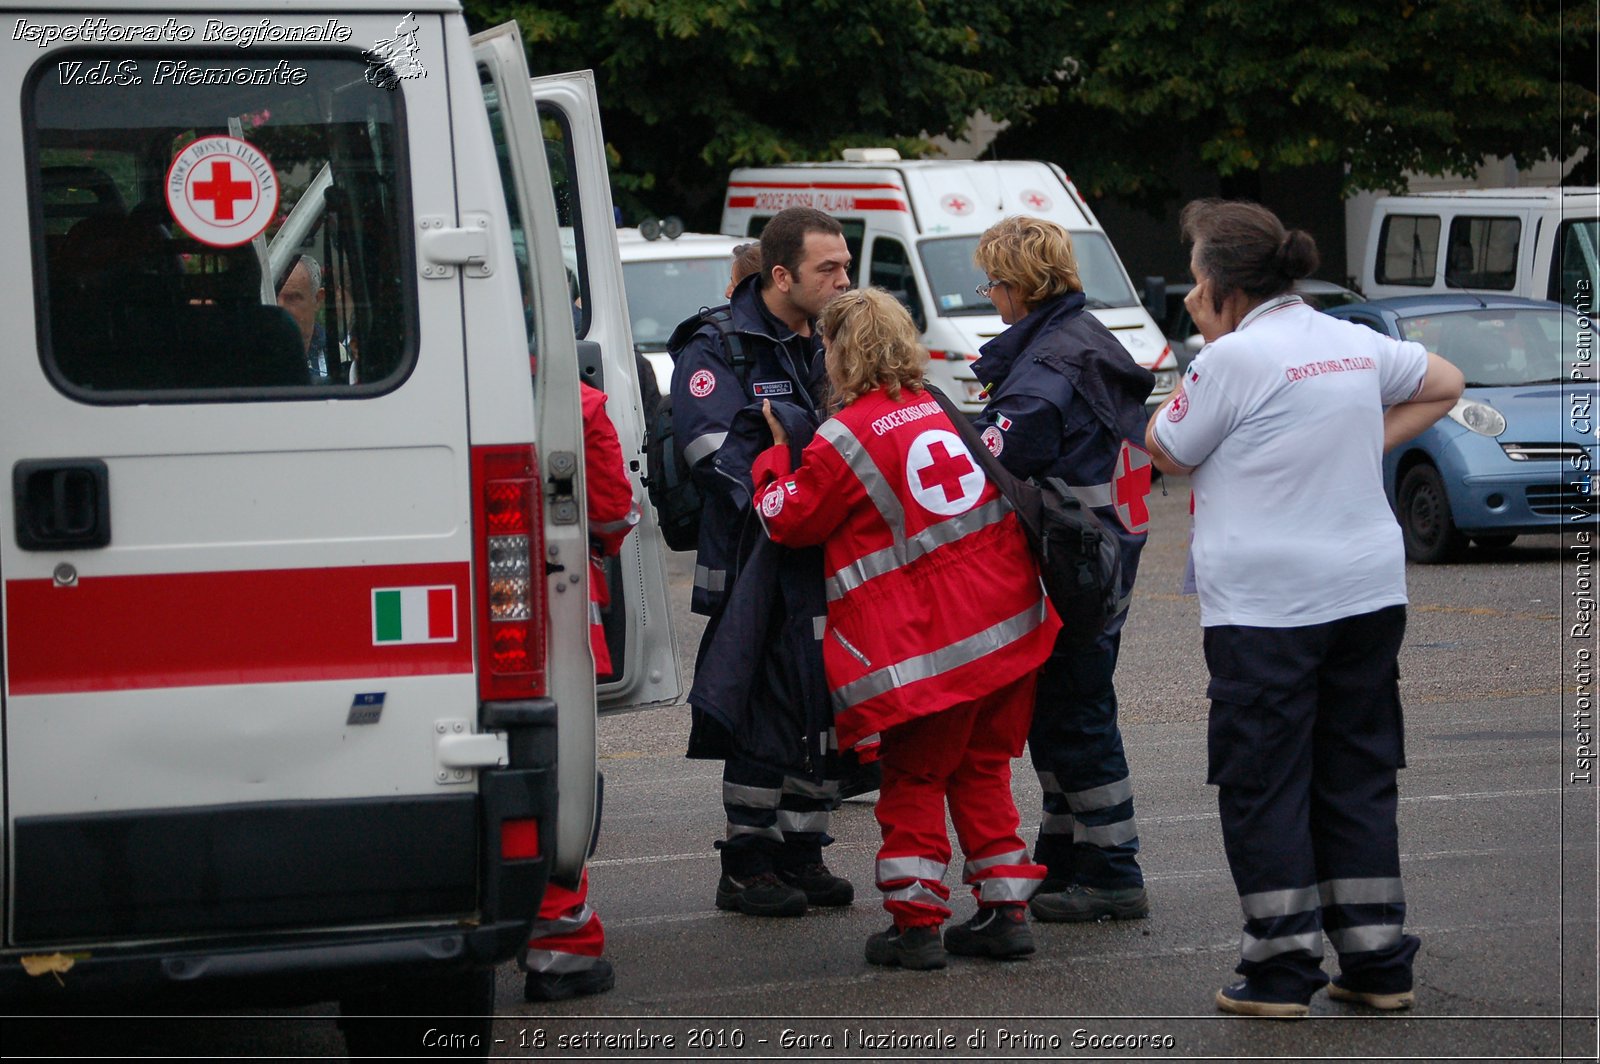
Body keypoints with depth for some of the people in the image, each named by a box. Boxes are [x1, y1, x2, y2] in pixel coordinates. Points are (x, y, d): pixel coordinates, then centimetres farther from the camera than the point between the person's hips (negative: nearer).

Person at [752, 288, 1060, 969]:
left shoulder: (845, 439, -10)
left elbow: (787, 520, 3)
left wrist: (777, 452, 17)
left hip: (923, 645, -6)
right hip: (1005, 627, 6)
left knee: (912, 782, 6)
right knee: (982, 769, 16)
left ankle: (915, 923, 5)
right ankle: (1005, 909, 15)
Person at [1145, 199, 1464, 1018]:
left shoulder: (1234, 357, -12)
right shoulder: (1355, 344, 10)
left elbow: (1168, 451, -2)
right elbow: (1444, 384, 25)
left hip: (1264, 606, -6)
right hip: (1367, 593, 6)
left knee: (1263, 786, 2)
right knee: (1357, 779, 12)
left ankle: (1280, 970, 2)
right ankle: (1379, 965, 12)